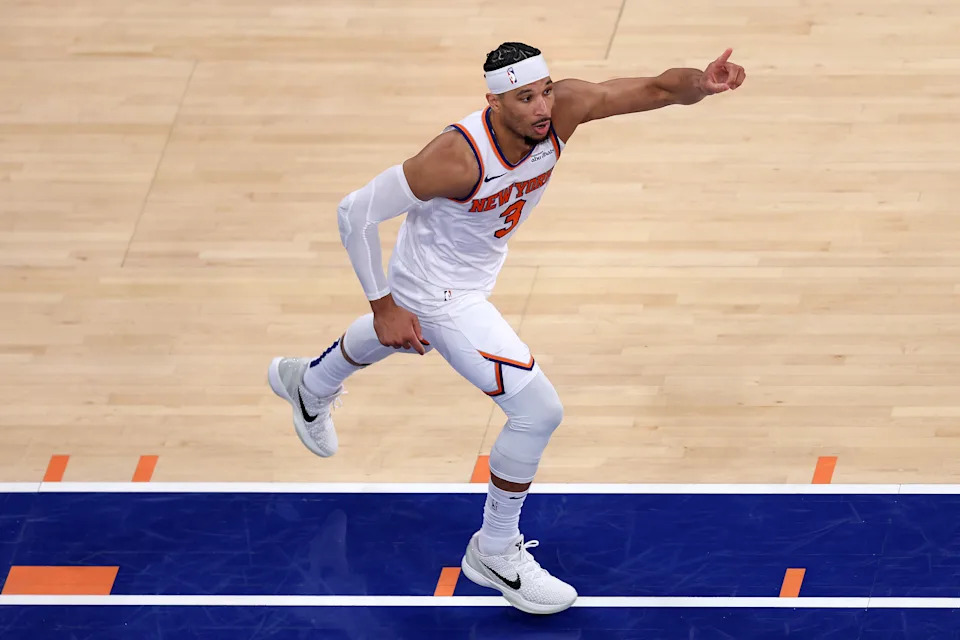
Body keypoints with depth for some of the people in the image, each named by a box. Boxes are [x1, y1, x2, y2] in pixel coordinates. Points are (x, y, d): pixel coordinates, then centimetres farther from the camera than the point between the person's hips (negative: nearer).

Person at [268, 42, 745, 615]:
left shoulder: (565, 108, -26)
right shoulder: (459, 156, -40)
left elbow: (658, 89, -31)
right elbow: (357, 212, -29)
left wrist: (700, 82, -54)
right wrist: (383, 305, -22)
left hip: (476, 276, 8)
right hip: (438, 296, -8)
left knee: (387, 341, 39)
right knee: (539, 411, -14)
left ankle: (308, 386, 73)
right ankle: (494, 552, 8)